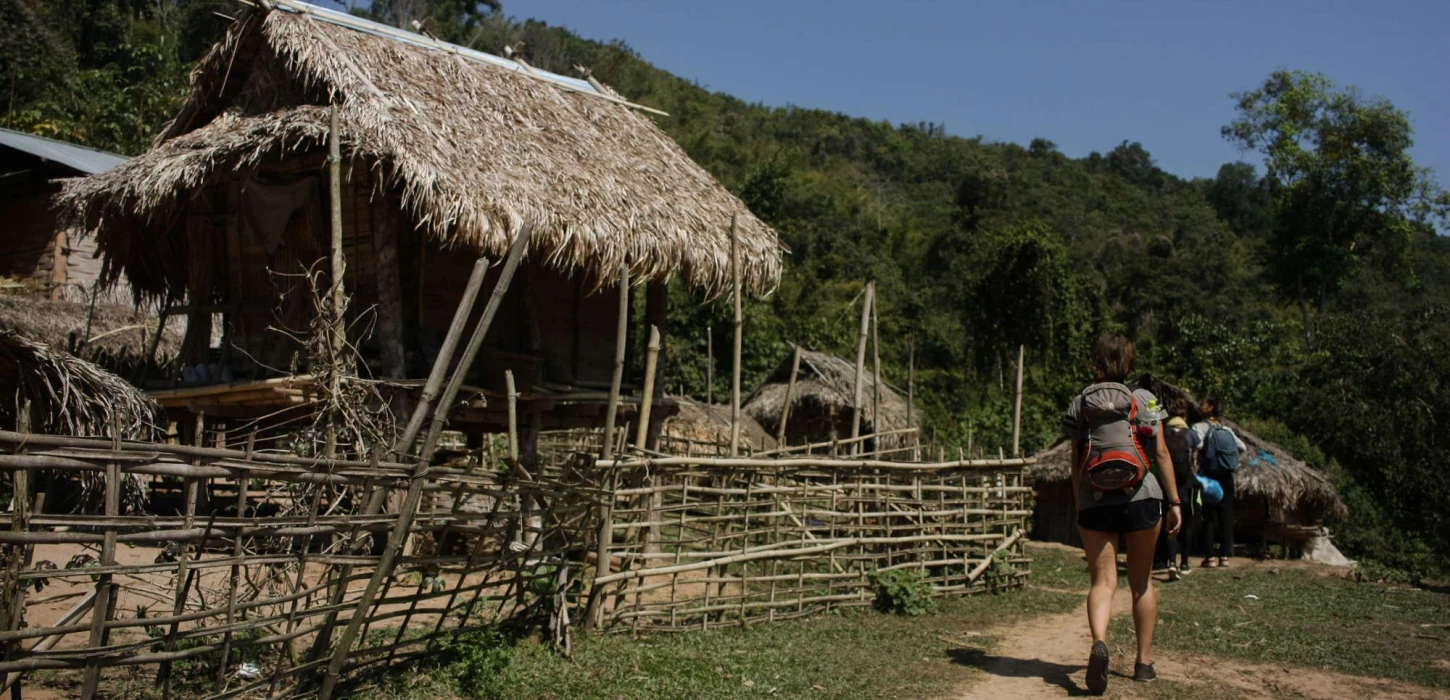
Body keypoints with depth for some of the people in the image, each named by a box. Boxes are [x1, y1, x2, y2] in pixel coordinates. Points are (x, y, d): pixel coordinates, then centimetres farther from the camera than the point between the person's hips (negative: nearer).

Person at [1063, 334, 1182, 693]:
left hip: (1095, 502, 0)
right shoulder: (1144, 400, 2)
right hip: (1141, 498, 0)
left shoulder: (1079, 405, 4)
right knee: (1141, 582, 14)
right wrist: (1175, 501, 6)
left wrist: (1079, 506, 14)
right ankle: (1144, 661, 20)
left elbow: (1075, 463, 5)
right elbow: (1162, 453, 0)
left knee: (1103, 581, -2)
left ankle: (1099, 642, -30)